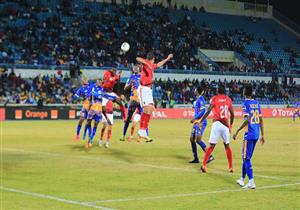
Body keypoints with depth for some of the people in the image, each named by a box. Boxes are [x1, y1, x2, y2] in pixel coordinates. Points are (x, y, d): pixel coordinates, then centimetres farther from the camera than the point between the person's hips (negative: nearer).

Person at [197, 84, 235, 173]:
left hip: (216, 123, -2)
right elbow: (232, 114, 11)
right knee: (227, 146, 16)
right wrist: (230, 125, 23)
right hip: (225, 125, 2)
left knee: (211, 146, -1)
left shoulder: (214, 98, 1)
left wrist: (200, 121, -6)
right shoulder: (228, 99, 10)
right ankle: (231, 167, 16)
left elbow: (208, 111, -10)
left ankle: (204, 164, -12)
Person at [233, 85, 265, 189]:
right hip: (256, 134, 8)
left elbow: (247, 120, -20)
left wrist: (237, 131, -16)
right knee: (246, 157, 18)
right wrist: (262, 135, 18)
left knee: (246, 158, -5)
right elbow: (261, 120, 13)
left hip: (249, 134, -8)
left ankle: (251, 182, -13)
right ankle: (242, 179, 26)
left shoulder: (246, 103, -10)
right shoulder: (257, 103, 12)